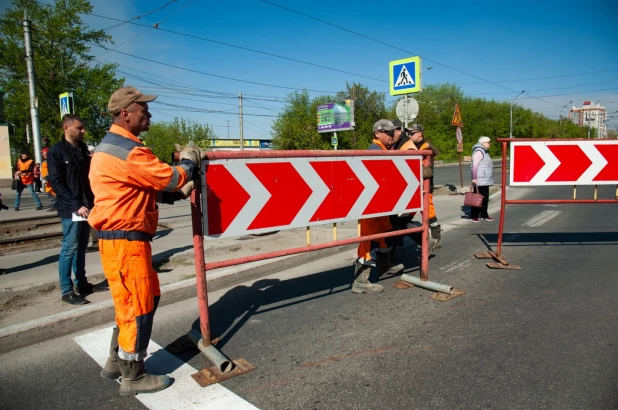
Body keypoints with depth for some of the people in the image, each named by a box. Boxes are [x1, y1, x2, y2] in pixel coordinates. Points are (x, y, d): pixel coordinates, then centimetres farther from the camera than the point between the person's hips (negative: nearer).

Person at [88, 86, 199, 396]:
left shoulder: (112, 146, 17)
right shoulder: (128, 152, -20)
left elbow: (148, 187, 18)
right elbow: (172, 177, -17)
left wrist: (178, 193, 8)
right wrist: (189, 162, 3)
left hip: (122, 236, 11)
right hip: (125, 240, -11)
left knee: (147, 298, 20)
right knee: (137, 305, 1)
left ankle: (116, 362, 33)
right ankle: (133, 377, 17)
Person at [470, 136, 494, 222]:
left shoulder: (484, 151, 19)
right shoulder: (479, 151, -13)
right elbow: (475, 165, -19)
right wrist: (474, 178, -23)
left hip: (485, 180, 10)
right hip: (480, 180, -10)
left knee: (485, 197, 13)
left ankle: (484, 215, 21)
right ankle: (473, 216, -1)